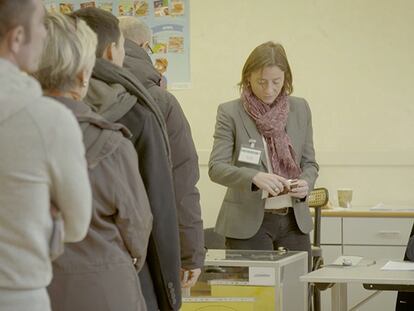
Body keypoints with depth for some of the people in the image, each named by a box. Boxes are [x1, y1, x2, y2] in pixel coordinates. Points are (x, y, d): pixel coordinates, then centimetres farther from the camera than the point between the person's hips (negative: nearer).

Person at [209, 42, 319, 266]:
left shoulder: (300, 109, 7)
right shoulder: (230, 113, -4)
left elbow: (309, 163, 12)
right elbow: (216, 167, -11)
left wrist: (305, 183, -11)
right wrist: (254, 177, -28)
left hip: (294, 220, 4)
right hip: (248, 222, -3)